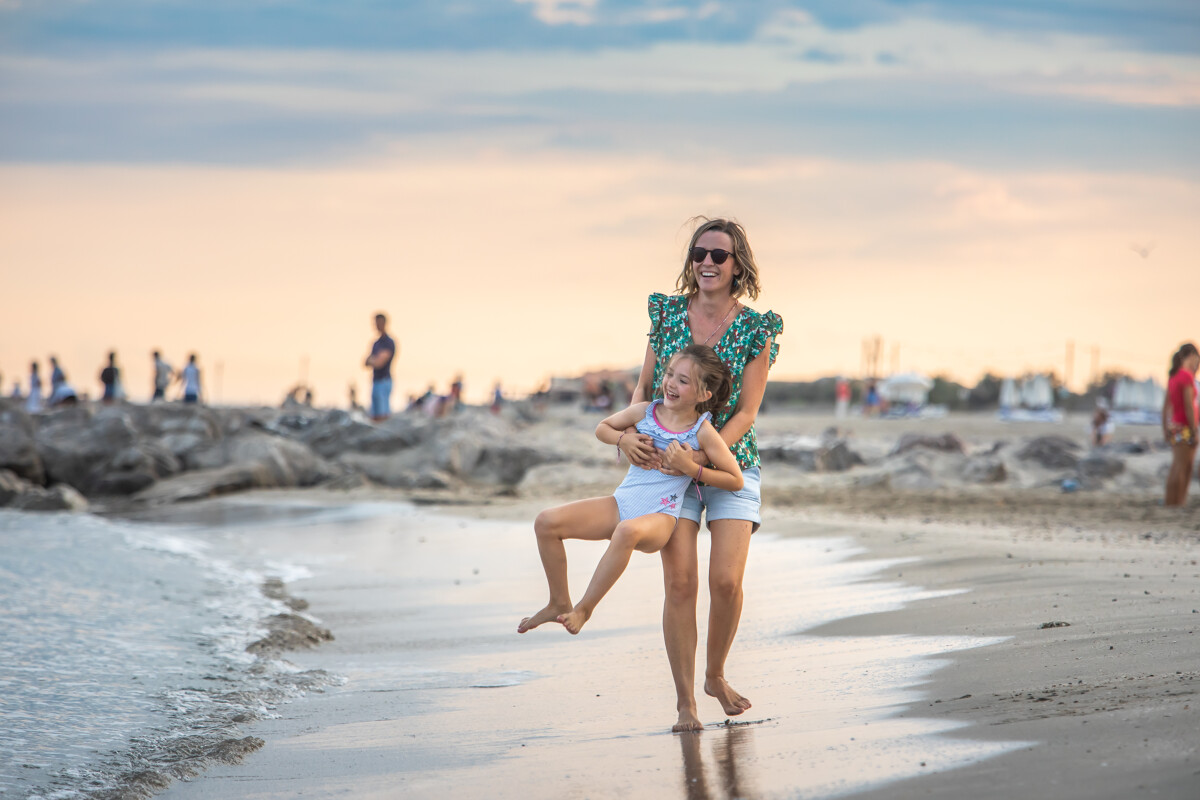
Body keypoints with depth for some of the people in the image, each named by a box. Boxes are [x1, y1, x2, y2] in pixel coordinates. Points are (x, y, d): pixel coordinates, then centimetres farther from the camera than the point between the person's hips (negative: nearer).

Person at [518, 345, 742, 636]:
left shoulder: (703, 432, -5)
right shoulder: (645, 411, 6)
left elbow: (735, 480, -2)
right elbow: (602, 428, 22)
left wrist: (691, 468, -13)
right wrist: (625, 439, 1)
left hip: (660, 516, -5)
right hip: (621, 504, 5)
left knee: (629, 530, -43)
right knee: (547, 522, -13)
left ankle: (584, 608, -24)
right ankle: (559, 603, 5)